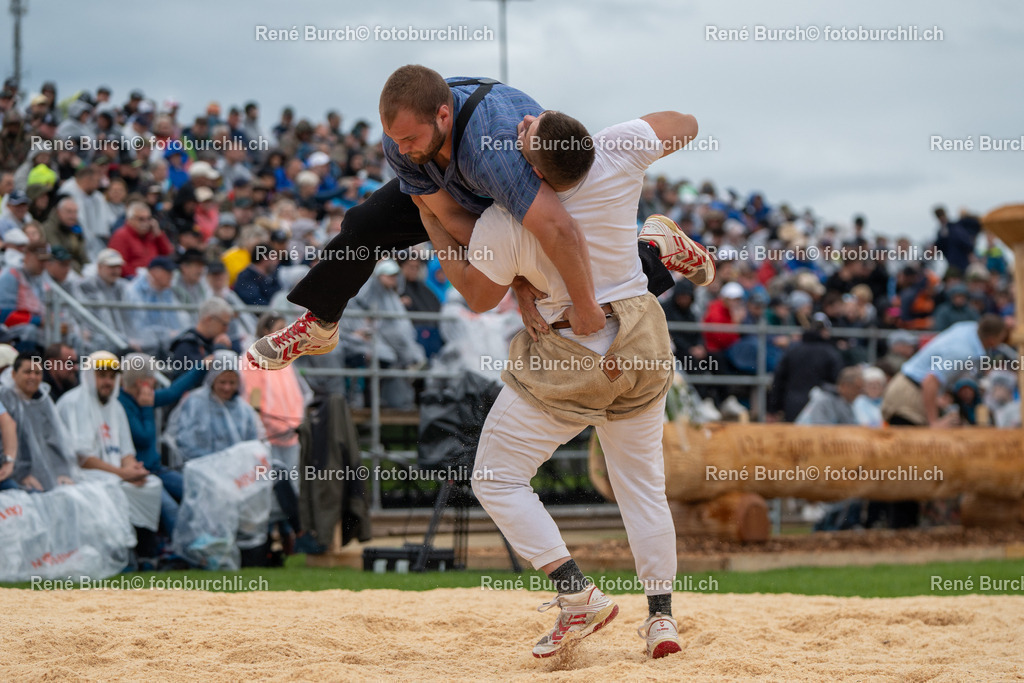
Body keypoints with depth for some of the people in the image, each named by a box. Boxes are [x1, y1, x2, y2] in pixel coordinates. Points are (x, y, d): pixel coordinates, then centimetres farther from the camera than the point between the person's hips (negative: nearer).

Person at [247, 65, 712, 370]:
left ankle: (653, 247, 32)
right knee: (364, 228, -4)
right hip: (454, 190, 4)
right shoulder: (400, 141, -32)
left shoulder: (490, 146, -54)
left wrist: (585, 306, -50)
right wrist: (517, 284, -34)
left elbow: (557, 229, -61)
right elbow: (452, 218, -27)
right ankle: (318, 327, 20)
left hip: (543, 193, -4)